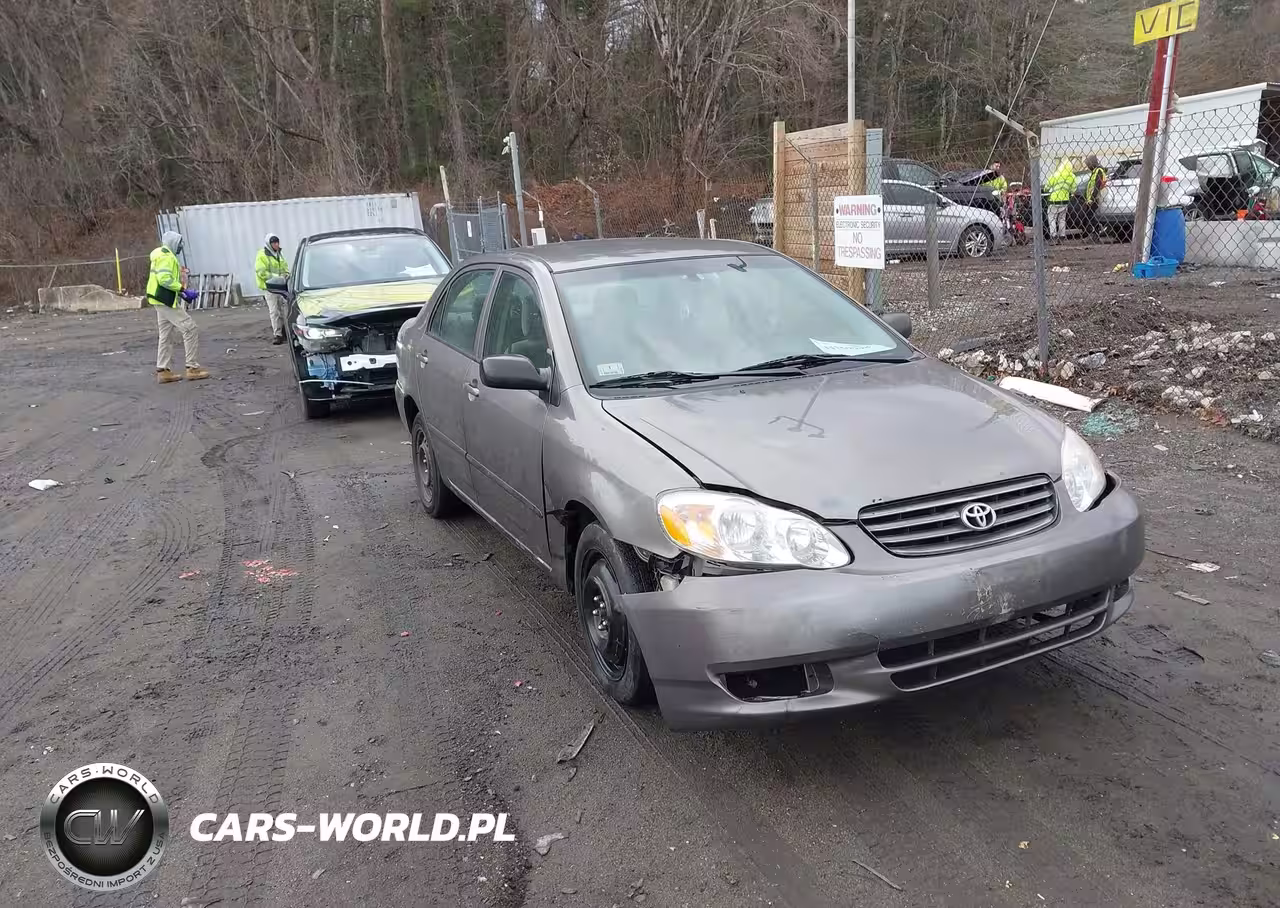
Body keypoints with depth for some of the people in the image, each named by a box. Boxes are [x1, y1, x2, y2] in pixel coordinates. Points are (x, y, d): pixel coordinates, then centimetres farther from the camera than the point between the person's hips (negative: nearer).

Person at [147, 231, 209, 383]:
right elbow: (165, 279, -24)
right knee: (190, 329, -9)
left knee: (167, 335, 13)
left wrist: (182, 294, 13)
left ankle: (162, 370, 15)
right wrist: (183, 290, -23)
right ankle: (192, 368, -9)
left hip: (162, 301, 11)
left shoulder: (163, 255, 20)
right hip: (167, 301, -11)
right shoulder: (166, 255, -12)